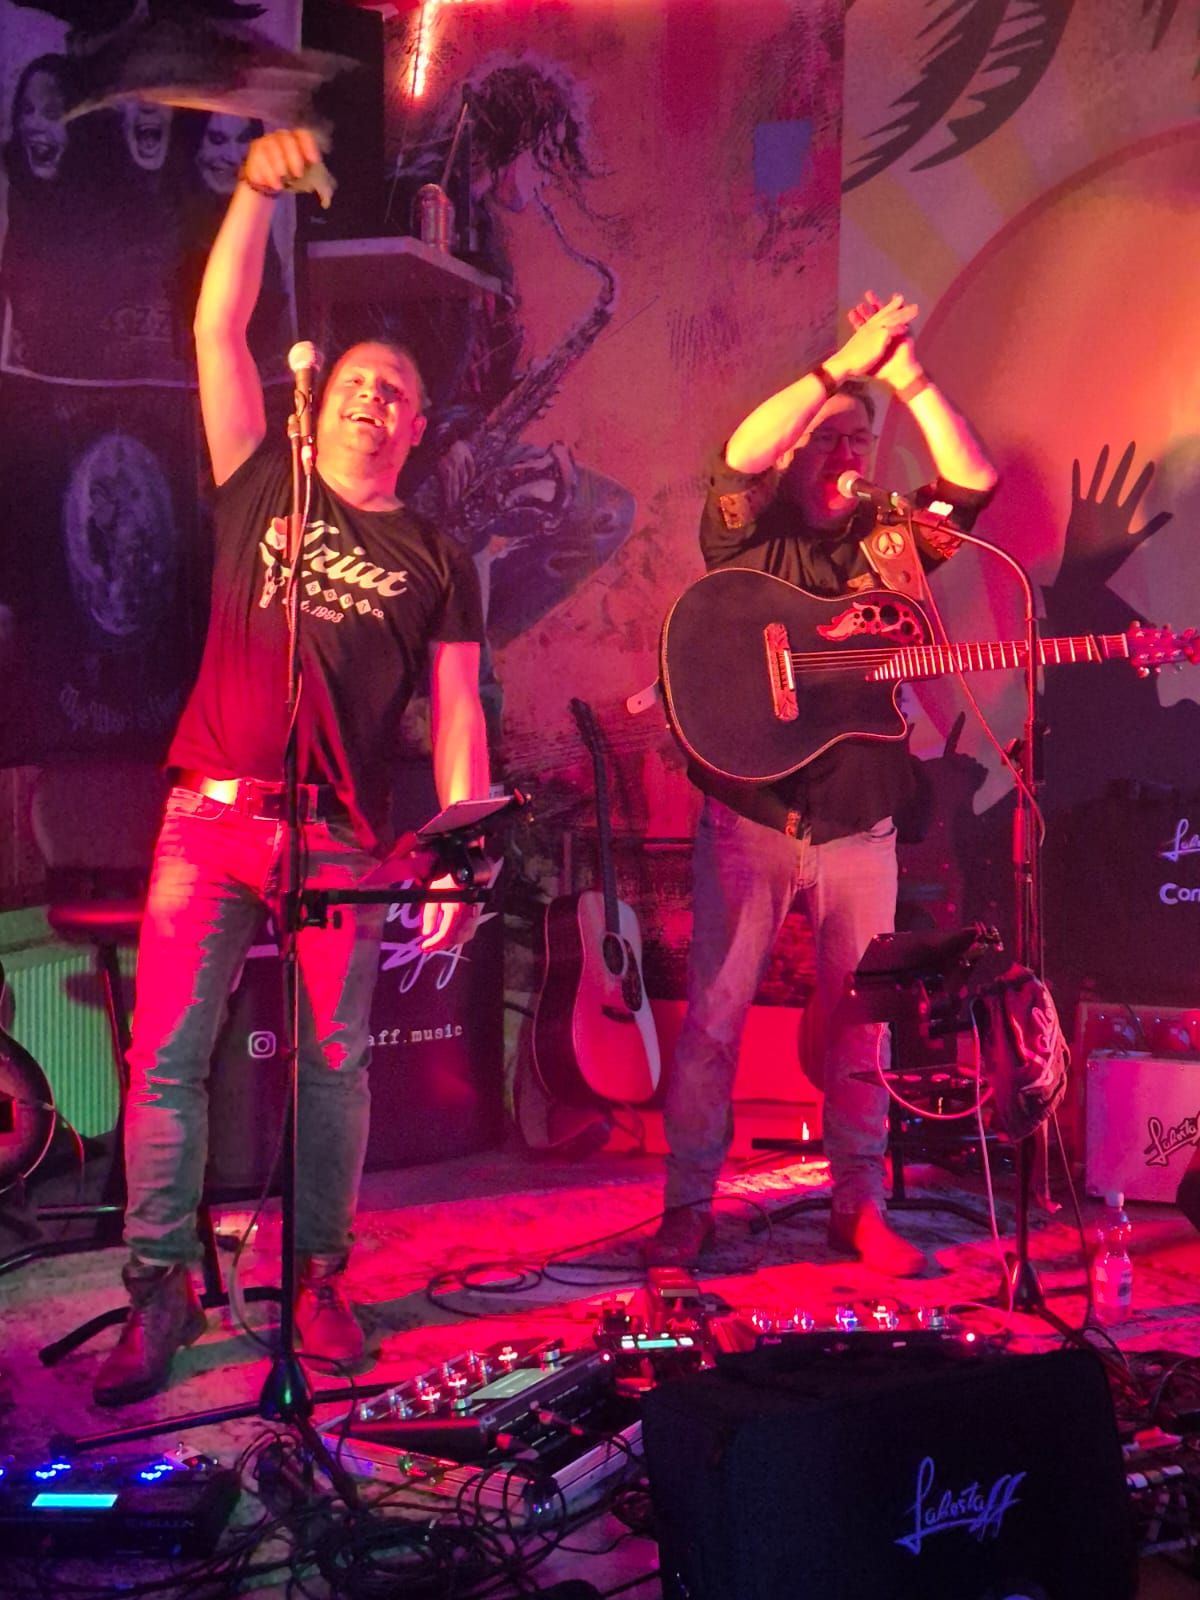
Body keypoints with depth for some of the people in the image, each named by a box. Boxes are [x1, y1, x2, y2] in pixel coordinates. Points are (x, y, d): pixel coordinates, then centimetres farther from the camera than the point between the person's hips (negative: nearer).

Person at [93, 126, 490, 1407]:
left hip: (341, 835, 0)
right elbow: (217, 332, 4)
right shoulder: (258, 486, 12)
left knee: (336, 1062, 4)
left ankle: (319, 1279, 17)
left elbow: (458, 714, 6)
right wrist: (258, 191, -3)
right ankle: (160, 1289, 6)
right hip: (211, 814, 0)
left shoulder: (435, 561, 11)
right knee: (166, 1055, -3)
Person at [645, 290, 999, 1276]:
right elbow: (741, 455, -18)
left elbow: (976, 481, -4)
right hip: (749, 814, -2)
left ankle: (860, 1208, 19)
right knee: (713, 1014, -1)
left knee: (860, 1020, 7)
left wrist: (911, 381, -13)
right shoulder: (750, 536, 1)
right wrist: (846, 365, -23)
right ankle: (688, 1207, 10)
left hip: (859, 825, 3)